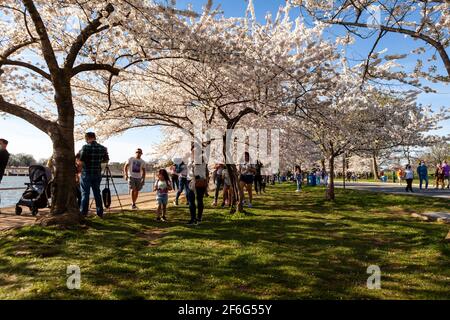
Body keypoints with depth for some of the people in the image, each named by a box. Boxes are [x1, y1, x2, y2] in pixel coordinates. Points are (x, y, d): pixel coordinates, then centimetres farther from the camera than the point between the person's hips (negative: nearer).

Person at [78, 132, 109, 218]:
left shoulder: (85, 147, -12)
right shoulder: (103, 148, 2)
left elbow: (81, 161, -15)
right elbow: (106, 160, 12)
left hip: (86, 174, -4)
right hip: (97, 174, 4)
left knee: (85, 193, 5)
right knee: (97, 193, 12)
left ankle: (83, 213, 10)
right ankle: (100, 213, 16)